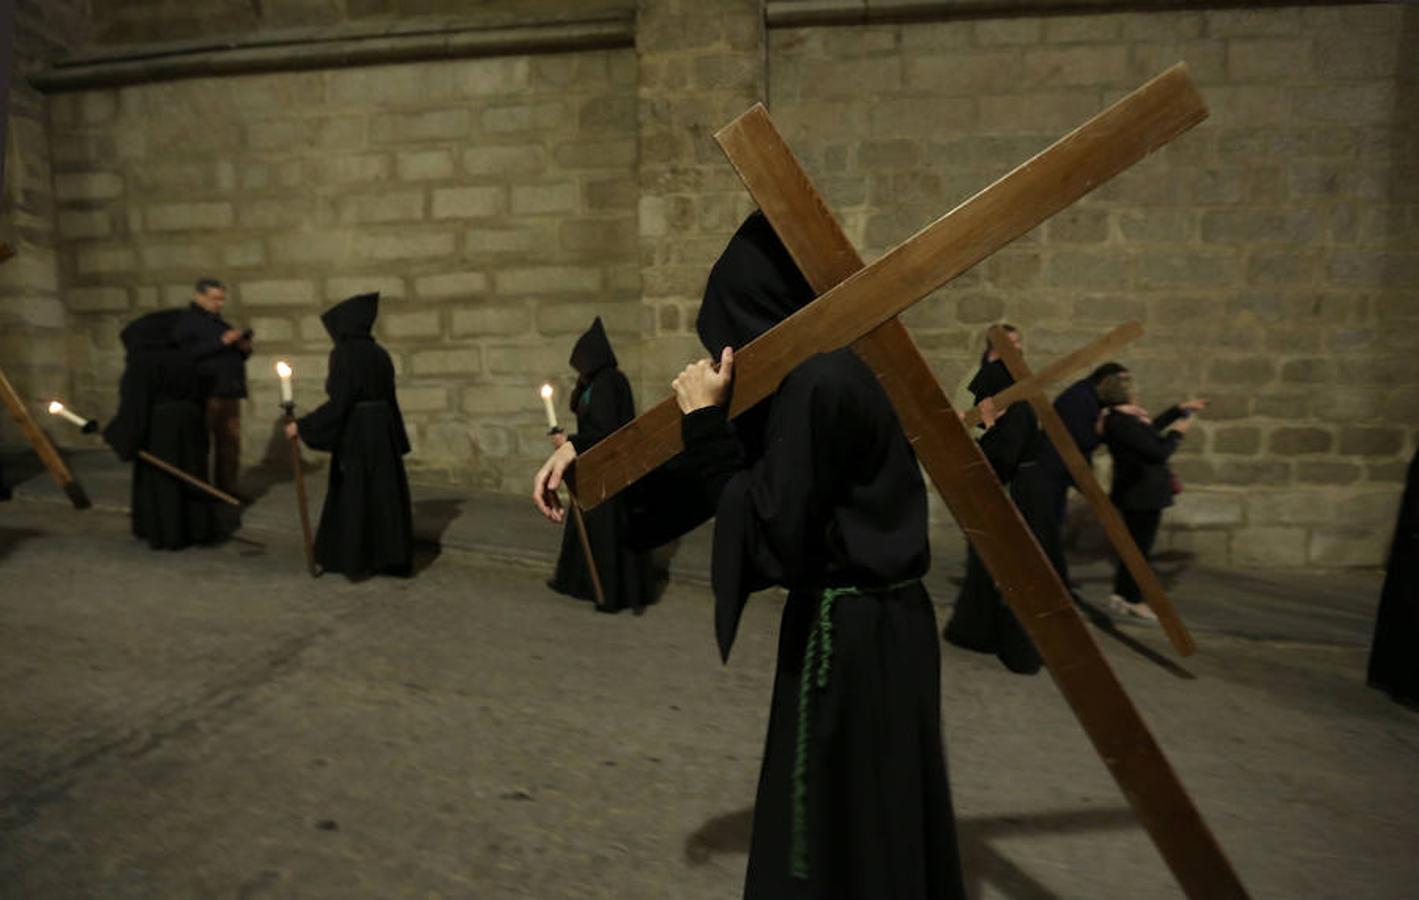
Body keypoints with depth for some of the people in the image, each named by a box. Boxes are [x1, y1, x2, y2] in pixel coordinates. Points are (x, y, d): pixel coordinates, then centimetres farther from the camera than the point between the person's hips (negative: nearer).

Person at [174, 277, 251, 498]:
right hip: (205, 393, -7)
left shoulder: (218, 321, 23)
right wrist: (221, 341, -18)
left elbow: (232, 357, 29)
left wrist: (244, 349, 8)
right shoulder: (187, 320, 0)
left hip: (230, 393, 7)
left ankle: (227, 486, 14)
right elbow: (188, 352, -16)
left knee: (231, 442, 7)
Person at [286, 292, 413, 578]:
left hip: (356, 433, -6)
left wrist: (302, 426, -11)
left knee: (351, 494, 5)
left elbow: (338, 404, -18)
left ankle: (353, 559, 13)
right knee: (383, 492, 10)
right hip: (382, 430, 6)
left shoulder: (344, 354, -13)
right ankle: (390, 556, 14)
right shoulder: (380, 353, 8)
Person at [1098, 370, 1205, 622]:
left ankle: (1121, 596, 27)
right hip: (1141, 495, -10)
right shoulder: (1121, 423, -25)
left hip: (1144, 494, 10)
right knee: (1139, 547, 2)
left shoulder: (1126, 416, 6)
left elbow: (1151, 430, 26)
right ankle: (1134, 602, 16)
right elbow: (1159, 452, -24)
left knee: (1133, 546, 17)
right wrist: (1177, 433, -8)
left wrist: (1181, 409, 28)